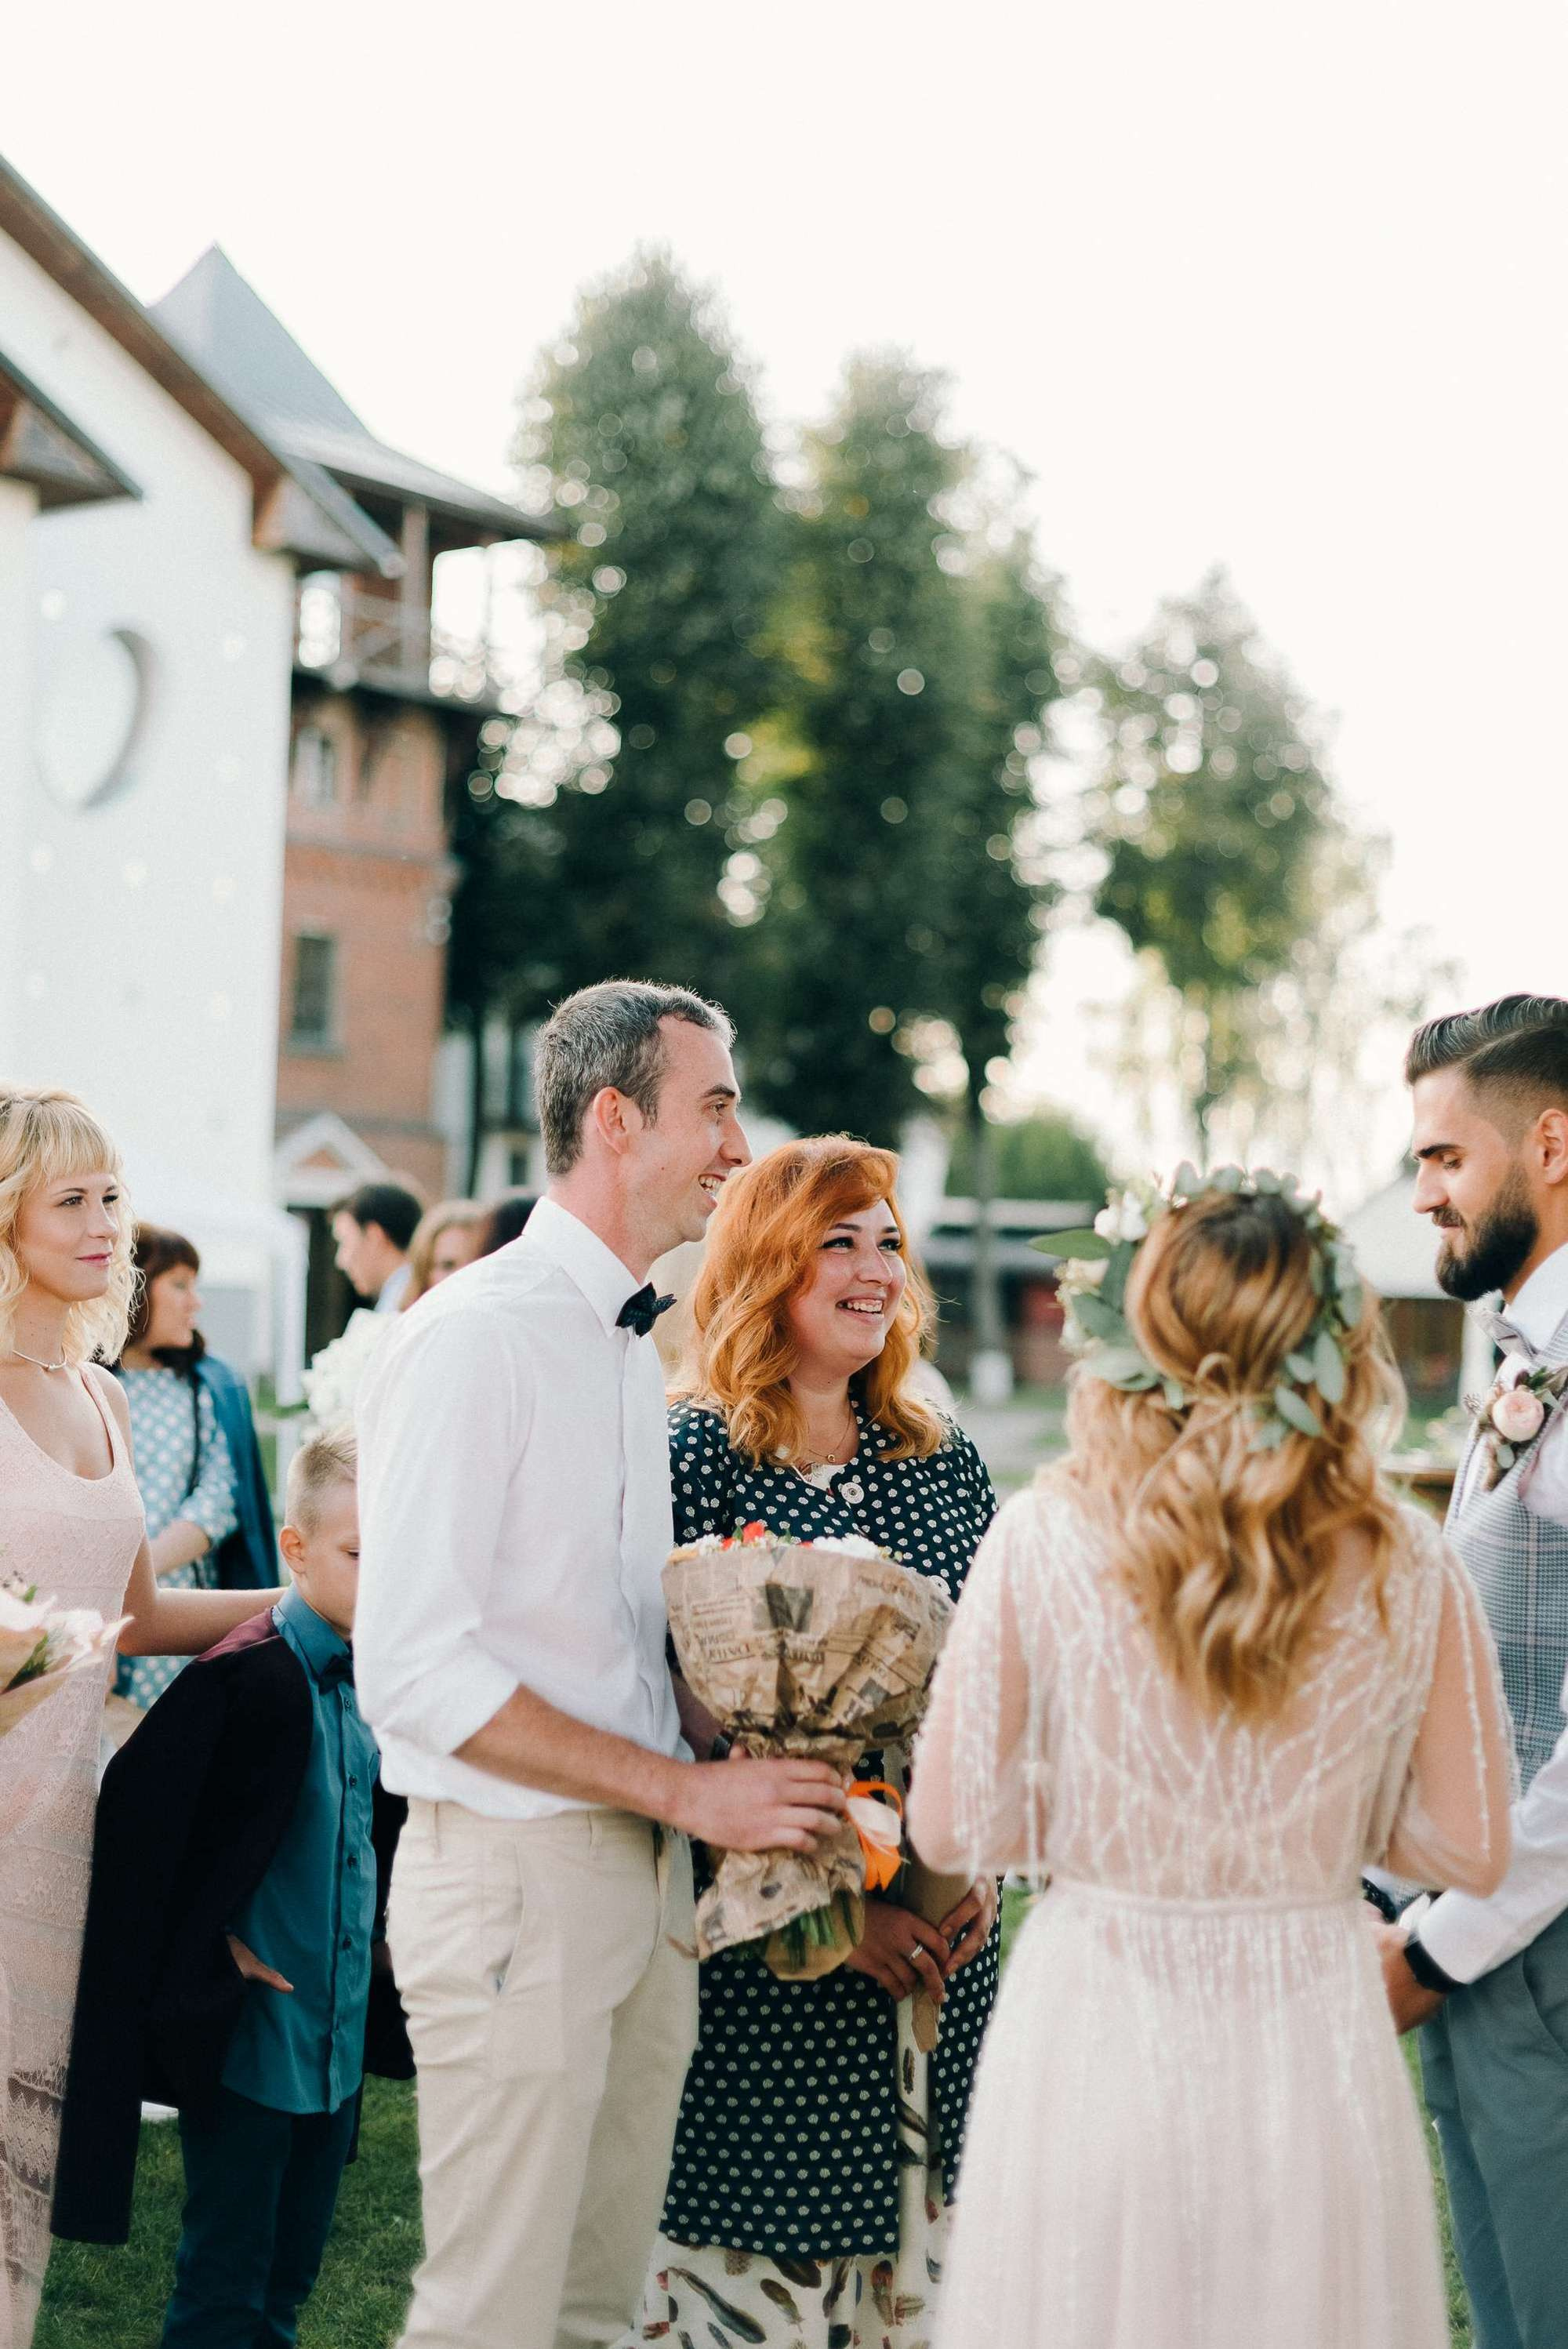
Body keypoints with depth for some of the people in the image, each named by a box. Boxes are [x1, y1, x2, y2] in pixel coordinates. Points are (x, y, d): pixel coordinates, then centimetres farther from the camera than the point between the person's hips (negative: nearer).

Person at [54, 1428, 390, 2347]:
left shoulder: (371, 1673, 4)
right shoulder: (249, 1674, -19)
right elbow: (135, 1809, -22)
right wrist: (207, 1948, -16)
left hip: (338, 2035, 7)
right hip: (250, 2032, -7)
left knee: (292, 2273, 18)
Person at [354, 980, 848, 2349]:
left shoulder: (634, 1349, 15)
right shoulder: (477, 1336, -13)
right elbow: (414, 1670, -20)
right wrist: (685, 1788, -17)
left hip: (648, 1873, 8)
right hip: (515, 1876, -8)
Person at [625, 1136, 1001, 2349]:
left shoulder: (945, 1458, 7)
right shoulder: (696, 1453, -9)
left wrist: (982, 1864, -2)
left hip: (944, 1935, 5)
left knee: (915, 2235, 13)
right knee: (757, 2245, 4)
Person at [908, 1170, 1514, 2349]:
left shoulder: (1041, 1541, -11)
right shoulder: (1410, 1567, -7)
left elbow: (956, 1826, -6)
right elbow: (1469, 1846, 1)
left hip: (1095, 2047, -1)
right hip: (1314, 2059, 1)